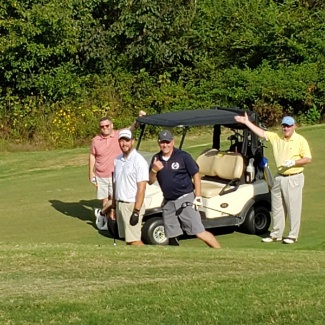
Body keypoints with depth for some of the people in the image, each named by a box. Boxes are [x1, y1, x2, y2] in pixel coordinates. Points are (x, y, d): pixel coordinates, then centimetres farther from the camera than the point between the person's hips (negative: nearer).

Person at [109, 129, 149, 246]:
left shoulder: (139, 161, -12)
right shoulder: (117, 160, 11)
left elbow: (141, 188, -16)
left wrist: (136, 212, -20)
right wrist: (113, 207, 15)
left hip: (132, 205, -7)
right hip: (119, 204, 7)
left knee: (134, 240, -11)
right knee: (127, 239, 9)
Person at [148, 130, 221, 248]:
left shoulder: (183, 156, -8)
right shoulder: (156, 159, 6)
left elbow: (196, 175, -5)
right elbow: (150, 181, 6)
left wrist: (198, 197, -11)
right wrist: (154, 170, -15)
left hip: (185, 199, -5)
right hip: (168, 202, 5)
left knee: (200, 232, -10)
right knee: (171, 237, 8)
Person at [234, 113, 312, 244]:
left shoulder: (301, 140, -6)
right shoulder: (276, 138, 7)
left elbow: (308, 159, -8)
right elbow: (261, 133, 7)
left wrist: (293, 162, -20)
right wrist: (246, 122, 2)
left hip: (294, 178, -5)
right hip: (279, 177, 6)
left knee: (293, 207, -1)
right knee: (277, 207, 10)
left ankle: (293, 235, 7)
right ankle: (276, 234, 19)